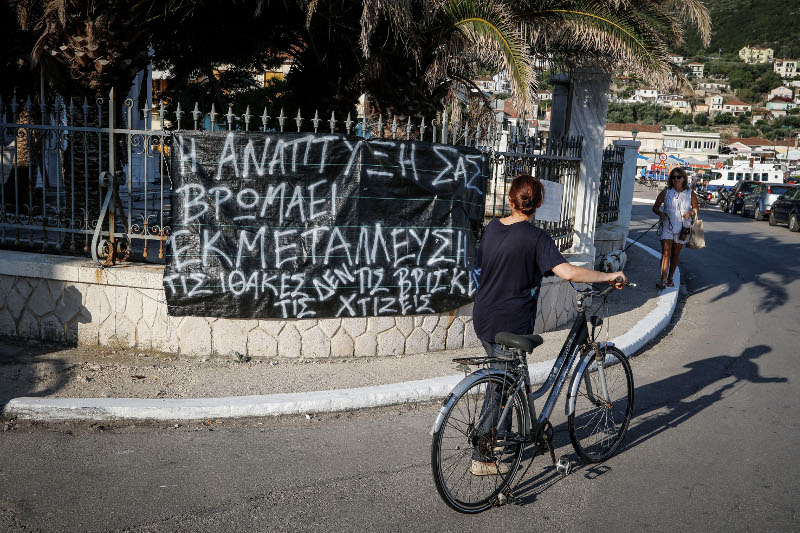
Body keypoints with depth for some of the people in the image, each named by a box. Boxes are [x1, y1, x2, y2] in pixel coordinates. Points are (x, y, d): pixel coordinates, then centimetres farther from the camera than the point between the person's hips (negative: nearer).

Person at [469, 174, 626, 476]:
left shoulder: (492, 227, 3)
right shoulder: (535, 237, -17)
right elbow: (568, 272, -28)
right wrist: (609, 277, -15)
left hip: (483, 320, 7)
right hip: (510, 326, -7)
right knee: (502, 388, 6)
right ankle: (481, 460, 14)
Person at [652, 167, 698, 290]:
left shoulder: (690, 193, 2)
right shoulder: (666, 192, 0)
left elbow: (696, 208, 13)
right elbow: (655, 207, 5)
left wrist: (690, 213, -9)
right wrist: (660, 213, -16)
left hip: (682, 228, 1)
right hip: (667, 226, -1)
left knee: (676, 253, 10)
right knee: (665, 253, -12)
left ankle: (670, 278, 25)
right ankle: (663, 281, -16)